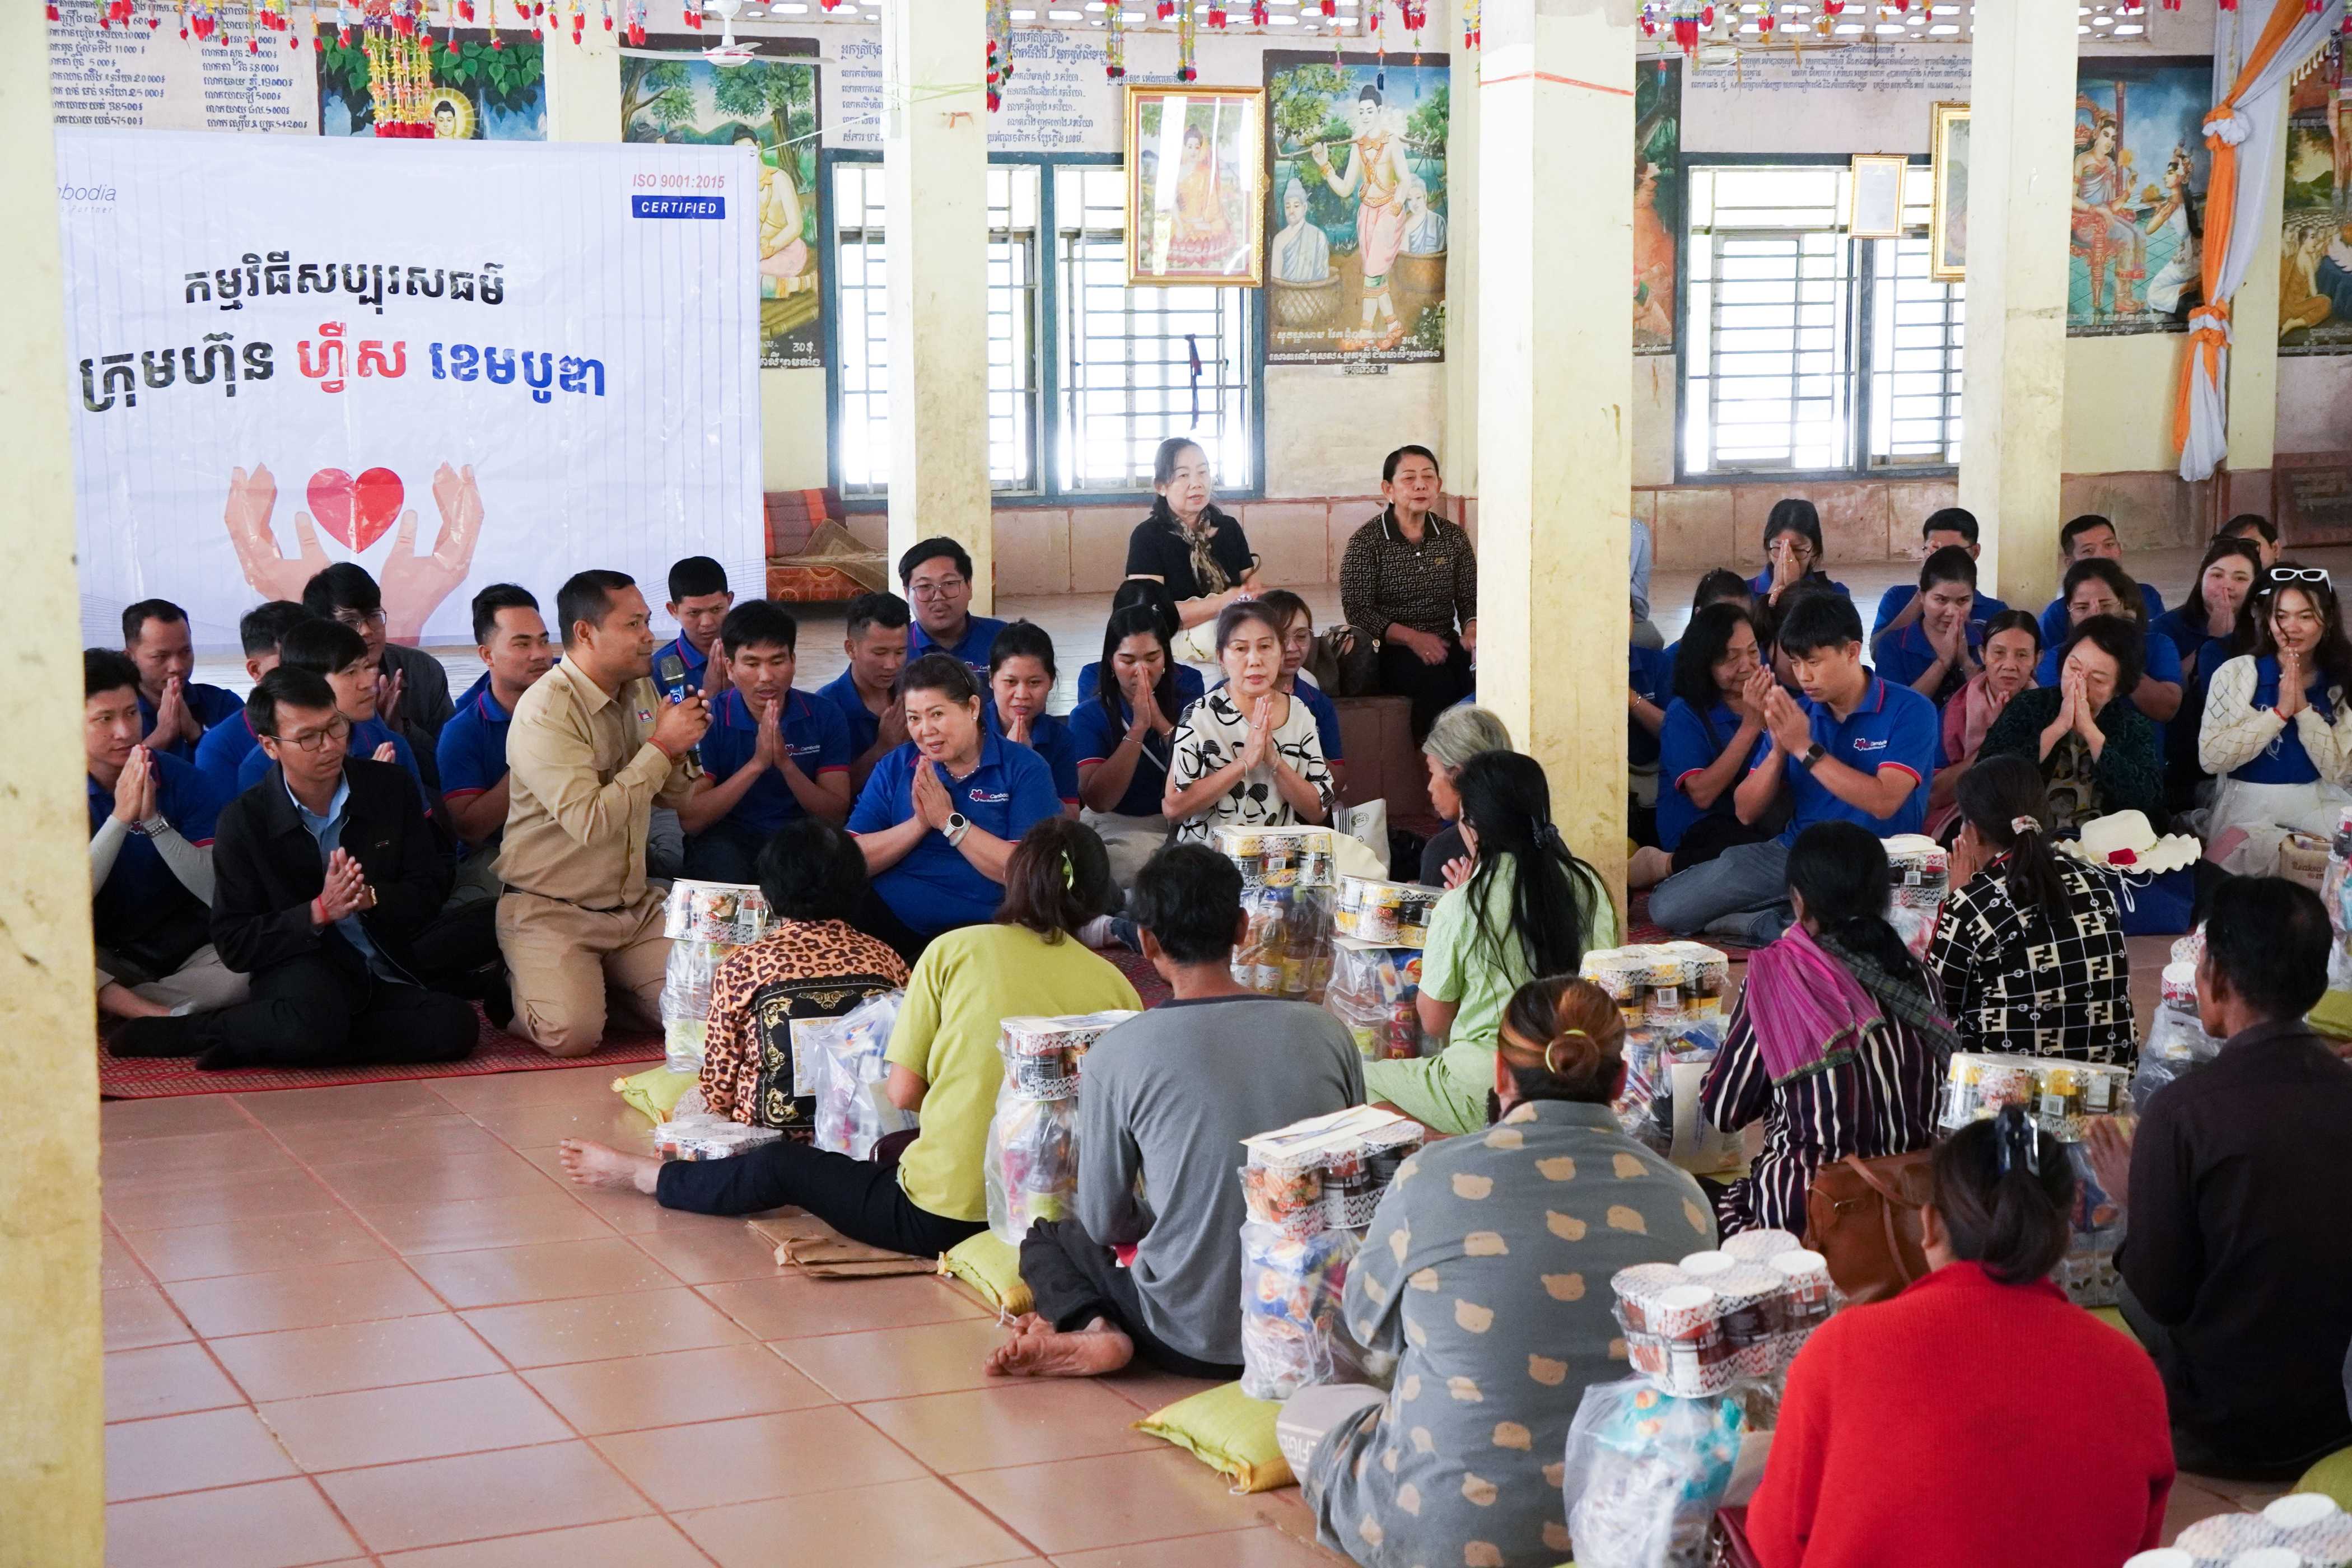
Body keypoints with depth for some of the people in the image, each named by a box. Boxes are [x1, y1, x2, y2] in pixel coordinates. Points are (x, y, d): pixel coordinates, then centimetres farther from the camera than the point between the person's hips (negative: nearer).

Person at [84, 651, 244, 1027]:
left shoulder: (185, 781, -6)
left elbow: (218, 892, -14)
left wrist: (152, 819, -25)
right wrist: (121, 816, -26)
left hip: (186, 950, 0)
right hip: (108, 960, 0)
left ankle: (111, 1004, -20)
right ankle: (161, 1015, -28)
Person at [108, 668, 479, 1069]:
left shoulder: (389, 787, 3)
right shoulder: (243, 821, -5)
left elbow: (430, 888, 5)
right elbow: (234, 945, -8)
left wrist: (371, 898, -16)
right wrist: (320, 911, -22)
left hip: (386, 975, 5)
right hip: (299, 970, -5)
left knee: (457, 1026, -29)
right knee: (314, 1024, -41)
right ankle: (193, 1031, -10)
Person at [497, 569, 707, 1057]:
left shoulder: (641, 692, 7)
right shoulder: (545, 711, -19)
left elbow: (674, 796, 15)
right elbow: (590, 821, -28)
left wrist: (682, 746, -7)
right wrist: (661, 746, -21)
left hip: (634, 905, 7)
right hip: (550, 911, -7)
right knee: (573, 1034, -25)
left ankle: (606, 981, 18)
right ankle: (517, 988, 9)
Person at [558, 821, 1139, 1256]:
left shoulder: (955, 950, -4)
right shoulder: (1114, 986, 0)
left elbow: (901, 1094, -2)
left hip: (941, 1215, -3)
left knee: (781, 1167, 22)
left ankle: (643, 1174, 45)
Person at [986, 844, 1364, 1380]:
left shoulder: (1117, 1053, -11)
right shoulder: (1328, 1033, -4)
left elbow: (1104, 1223, -2)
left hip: (1196, 1341, -3)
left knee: (1046, 1236, 25)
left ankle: (1090, 1328, -3)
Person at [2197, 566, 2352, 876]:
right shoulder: (2236, 673, -2)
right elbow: (2210, 758, -13)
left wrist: (2303, 709, -14)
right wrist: (2279, 712, -17)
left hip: (2319, 805, 2)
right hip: (2250, 807, -2)